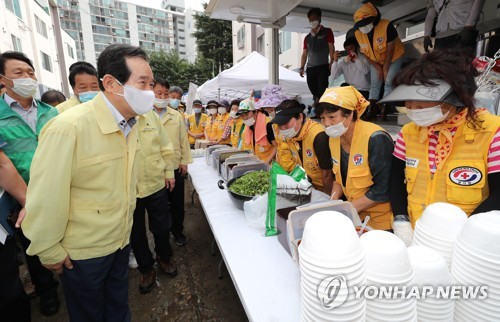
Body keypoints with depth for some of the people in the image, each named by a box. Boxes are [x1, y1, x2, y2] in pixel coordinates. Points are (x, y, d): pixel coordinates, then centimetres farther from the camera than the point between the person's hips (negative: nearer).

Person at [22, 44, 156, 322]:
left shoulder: (130, 124, -3)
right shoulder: (69, 128, -27)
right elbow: (45, 199, -20)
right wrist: (50, 252, -9)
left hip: (122, 241, 6)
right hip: (82, 253, -5)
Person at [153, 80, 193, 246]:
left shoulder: (176, 115, 5)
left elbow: (183, 139, 6)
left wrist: (184, 161, 2)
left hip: (175, 166, 2)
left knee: (177, 202, 13)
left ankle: (177, 230, 33)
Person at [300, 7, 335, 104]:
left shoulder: (327, 32, 10)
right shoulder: (307, 37, 22)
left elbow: (331, 48, 2)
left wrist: (331, 62, -12)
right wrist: (302, 67, 7)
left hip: (323, 67, -4)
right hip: (310, 68, 4)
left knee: (322, 90, -12)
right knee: (313, 90, 5)